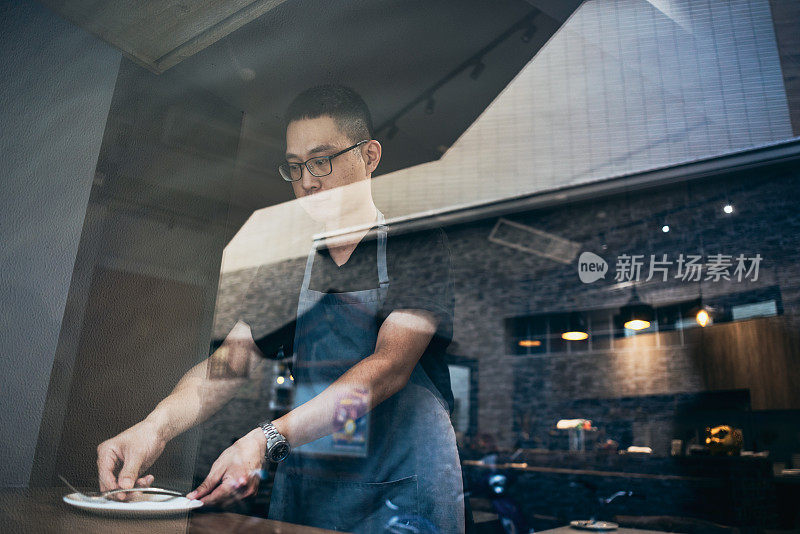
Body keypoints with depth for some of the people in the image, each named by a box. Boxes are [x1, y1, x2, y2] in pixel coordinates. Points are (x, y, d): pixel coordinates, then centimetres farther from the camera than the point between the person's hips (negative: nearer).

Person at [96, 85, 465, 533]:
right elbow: (229, 360, -2)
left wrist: (267, 439, -30)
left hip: (404, 493, -3)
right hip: (303, 492, 4)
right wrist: (156, 425, -21)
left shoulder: (420, 246, -7)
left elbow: (389, 366, -20)